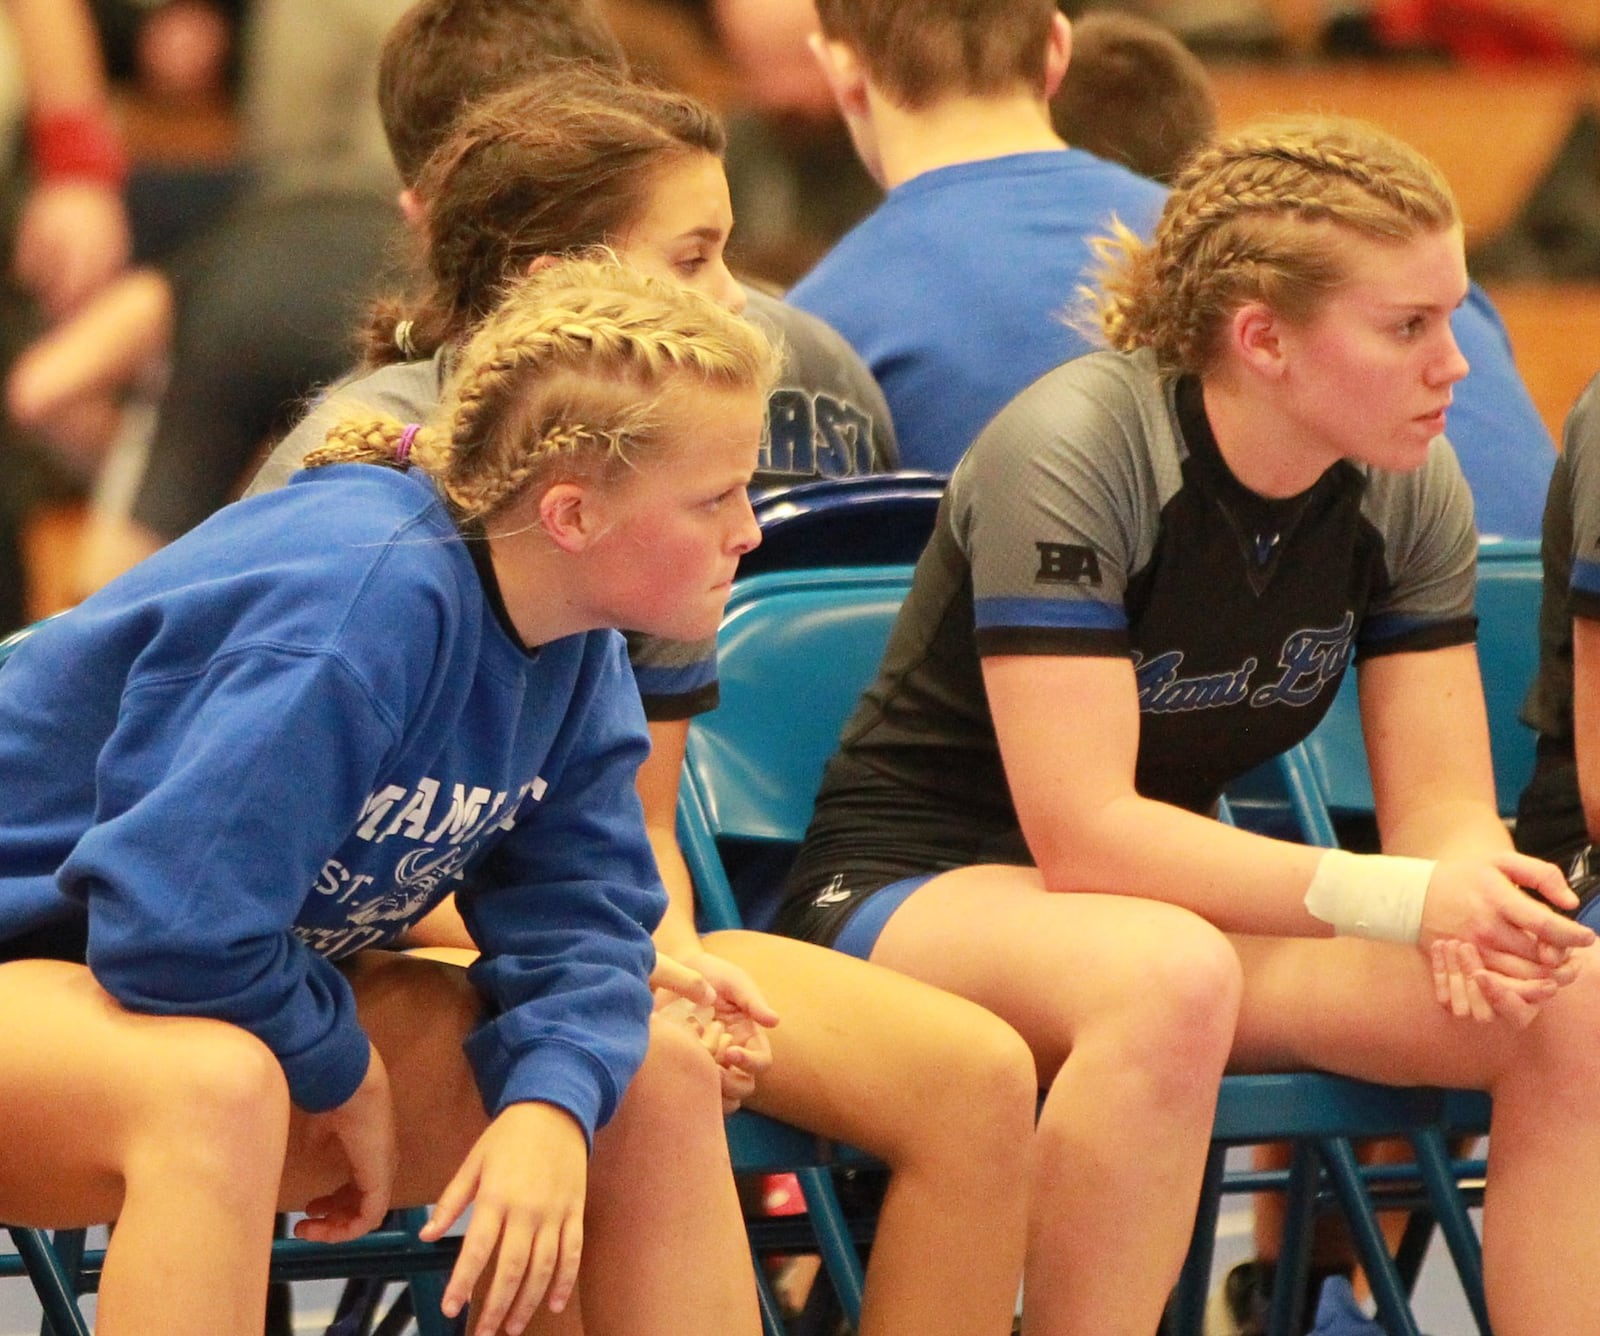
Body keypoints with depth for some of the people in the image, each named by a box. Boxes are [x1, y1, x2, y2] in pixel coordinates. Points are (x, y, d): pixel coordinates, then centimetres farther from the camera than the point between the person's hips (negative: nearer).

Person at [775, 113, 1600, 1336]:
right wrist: (1403, 897, -35)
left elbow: (1447, 811, -3)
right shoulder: (1073, 450, -23)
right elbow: (1083, 831, -28)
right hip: (914, 893, -6)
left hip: (1179, 887, 6)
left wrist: (1478, 912, -29)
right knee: (1170, 974, -41)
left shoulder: (1409, 488, -4)